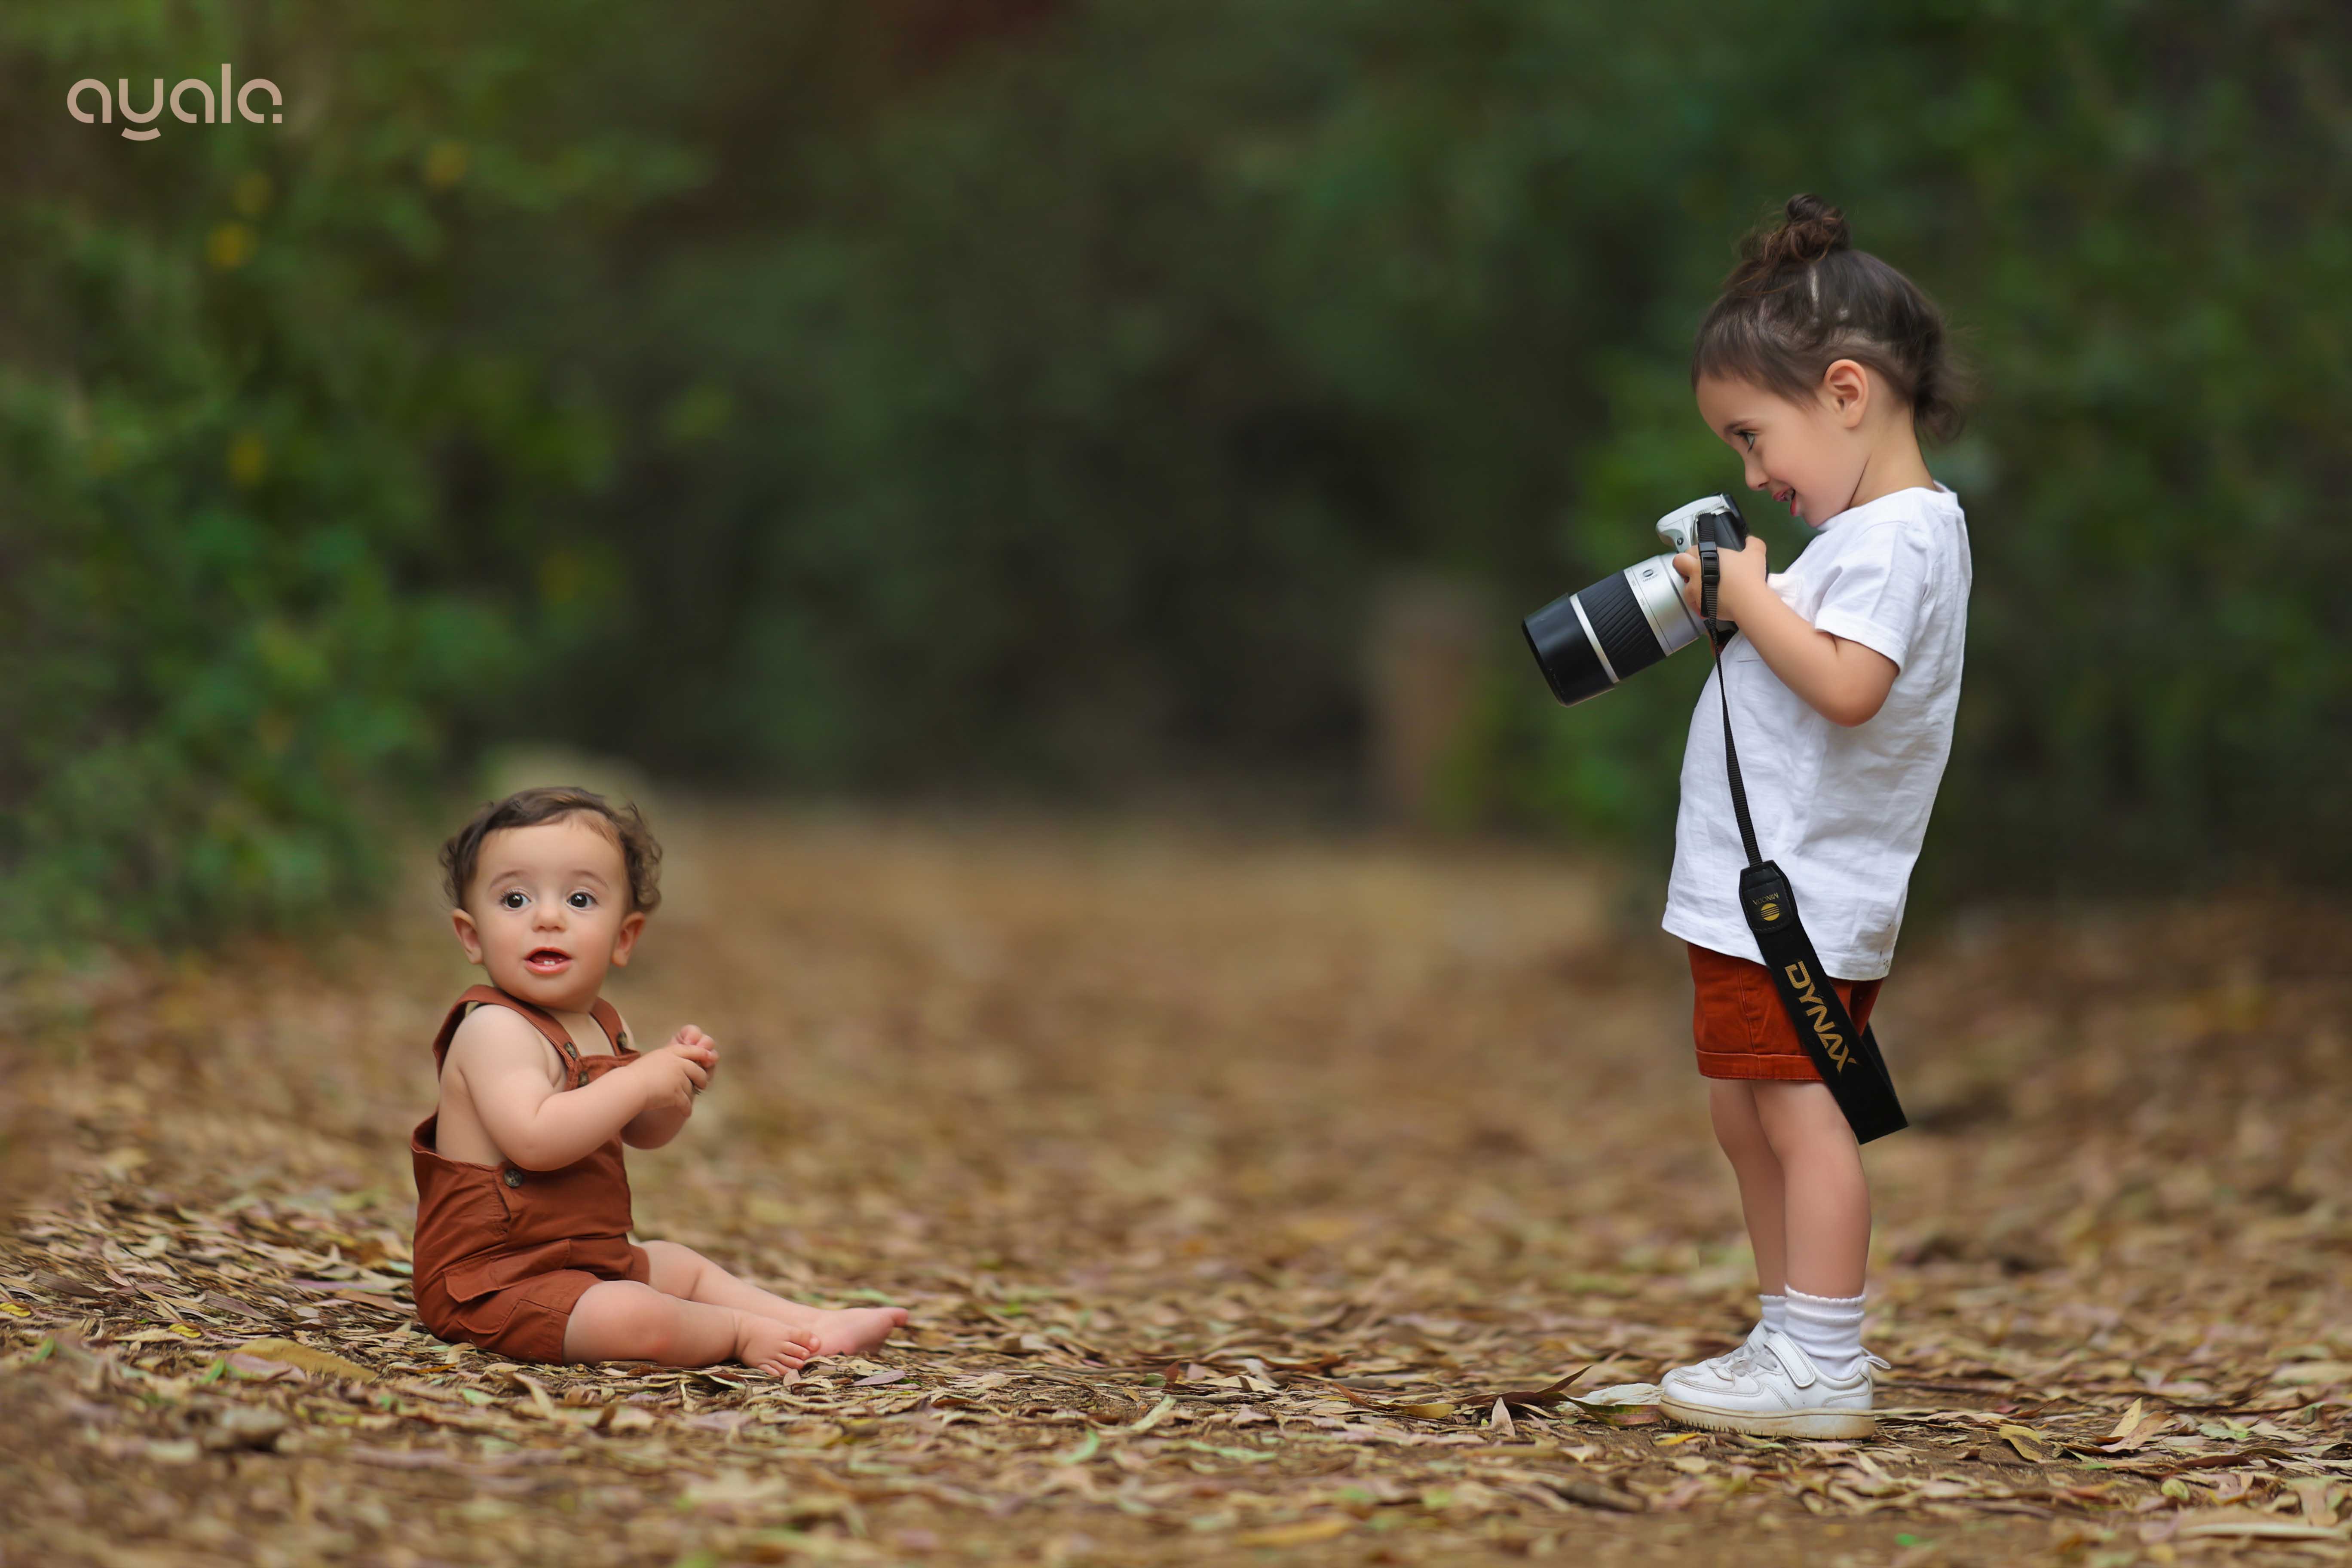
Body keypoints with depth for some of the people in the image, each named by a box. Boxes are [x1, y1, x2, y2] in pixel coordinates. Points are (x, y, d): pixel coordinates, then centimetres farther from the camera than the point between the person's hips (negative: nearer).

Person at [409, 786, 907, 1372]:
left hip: (585, 1258, 11)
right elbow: (534, 1141, -35)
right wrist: (642, 1080, -27)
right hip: (495, 1276, -11)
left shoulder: (598, 1025, 11)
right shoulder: (493, 1029, -20)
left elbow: (641, 1132, 23)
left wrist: (678, 1083, 0)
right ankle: (743, 1331, -4)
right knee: (637, 1317, -28)